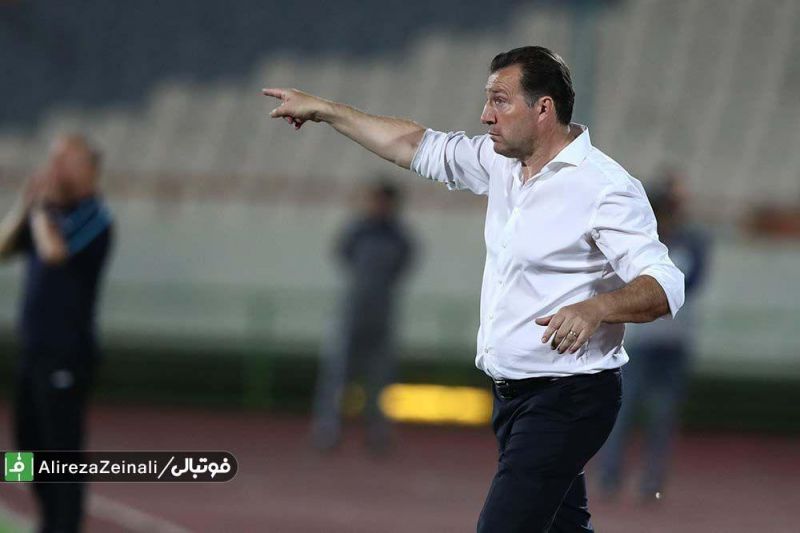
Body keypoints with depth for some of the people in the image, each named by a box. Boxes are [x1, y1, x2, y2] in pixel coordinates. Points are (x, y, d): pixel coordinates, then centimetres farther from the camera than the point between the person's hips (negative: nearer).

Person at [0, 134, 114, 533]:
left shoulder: (92, 217, -11)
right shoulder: (49, 215, 15)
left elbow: (54, 251, -27)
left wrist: (41, 207, -13)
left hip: (66, 353, -9)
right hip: (33, 349, 9)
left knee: (62, 445, -9)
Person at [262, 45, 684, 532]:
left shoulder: (604, 187, -17)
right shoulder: (503, 162, 9)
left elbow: (665, 287, -22)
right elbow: (422, 147, 21)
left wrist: (596, 308, -41)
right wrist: (323, 109, 23)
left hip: (566, 399, -9)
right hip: (515, 397, 9)